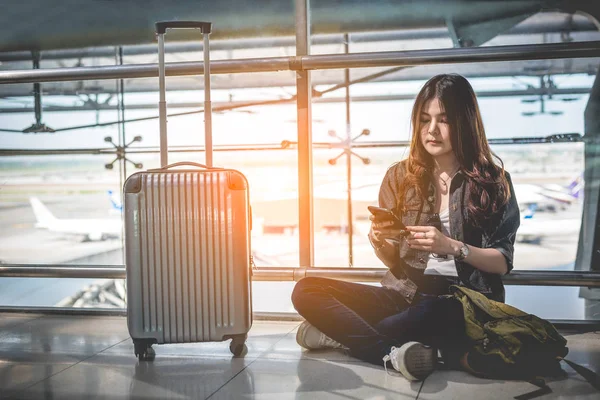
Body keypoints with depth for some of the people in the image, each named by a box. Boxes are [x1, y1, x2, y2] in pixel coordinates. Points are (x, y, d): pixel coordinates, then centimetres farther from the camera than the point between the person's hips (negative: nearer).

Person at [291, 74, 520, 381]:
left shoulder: (492, 179, 0)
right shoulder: (400, 177, 7)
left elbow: (503, 262, -1)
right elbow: (393, 261, 13)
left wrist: (452, 246, -17)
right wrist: (379, 243, -10)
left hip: (464, 302, -3)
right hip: (405, 294, 4)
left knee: (431, 315, -41)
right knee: (306, 291, -15)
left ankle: (344, 333, -14)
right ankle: (393, 354, -26)